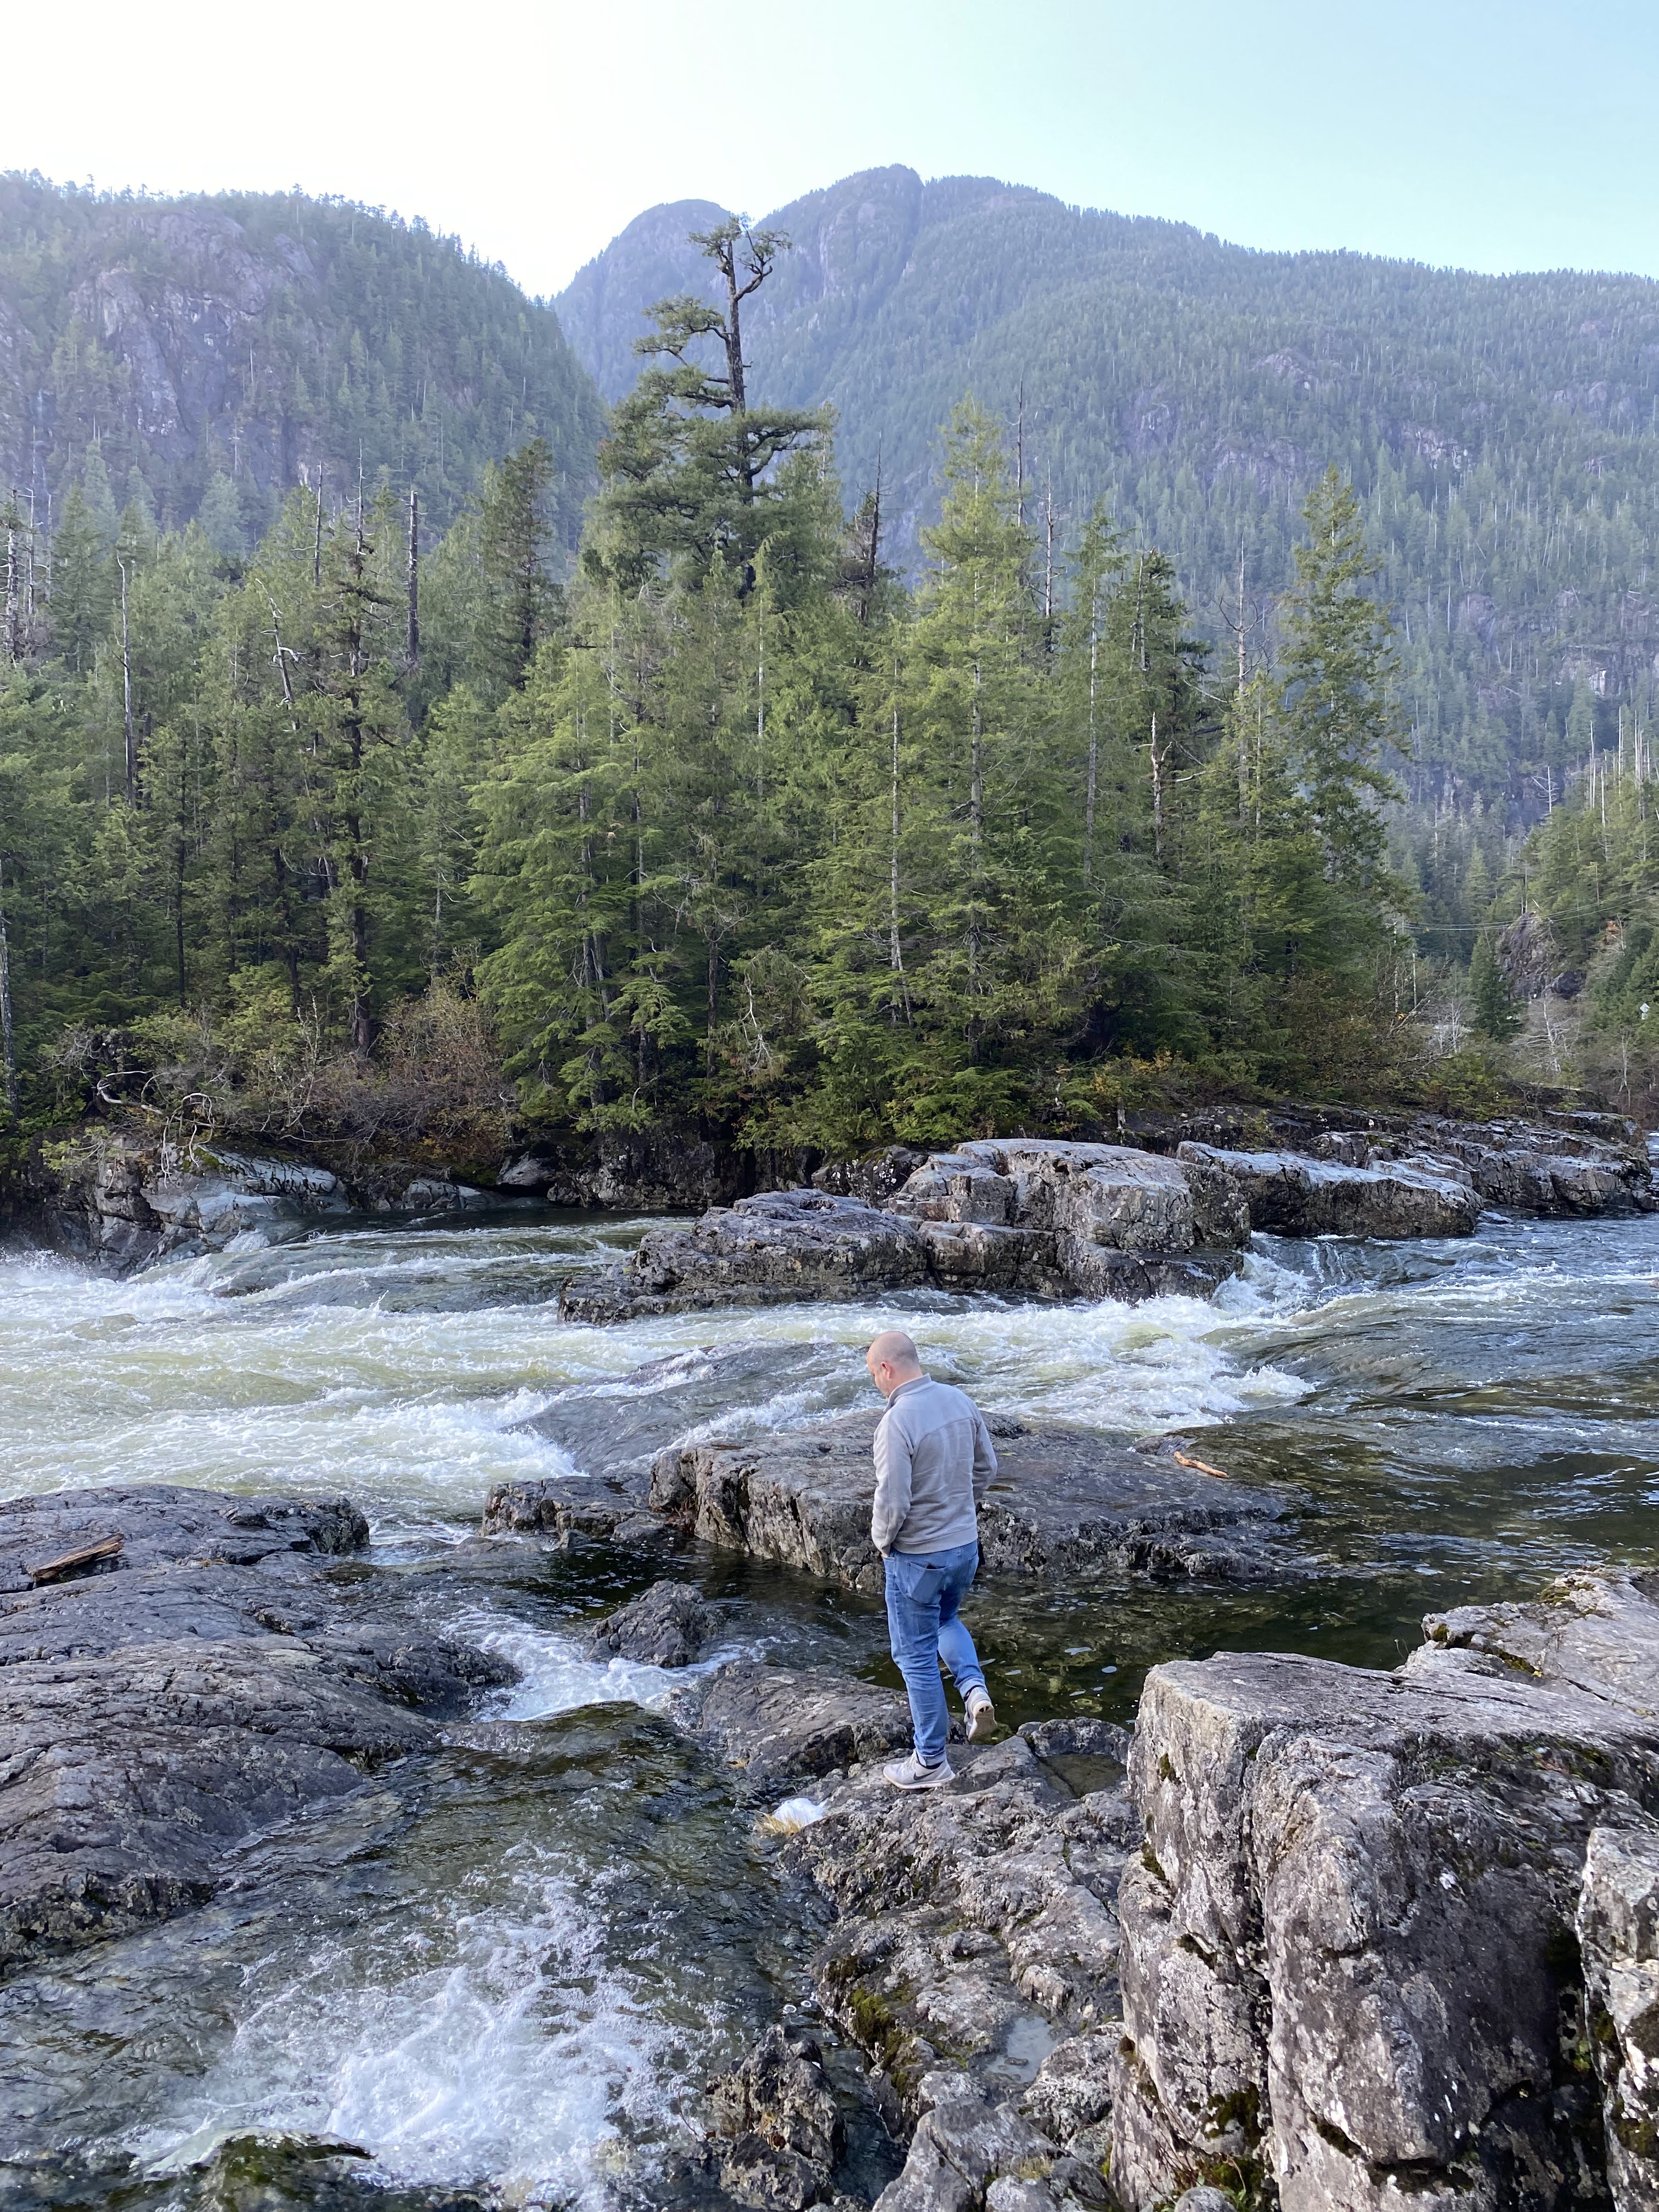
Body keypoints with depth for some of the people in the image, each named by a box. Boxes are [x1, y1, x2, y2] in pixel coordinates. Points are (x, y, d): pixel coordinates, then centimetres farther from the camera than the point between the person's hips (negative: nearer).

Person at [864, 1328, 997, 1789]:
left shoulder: (896, 1422, -26)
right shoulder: (960, 1401, -3)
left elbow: (893, 1501, -26)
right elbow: (986, 1466, 9)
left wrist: (881, 1539, -6)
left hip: (917, 1557, -7)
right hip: (965, 1545, 7)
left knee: (917, 1655, 9)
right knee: (945, 1620, 32)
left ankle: (931, 1763, 20)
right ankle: (975, 1689, 10)